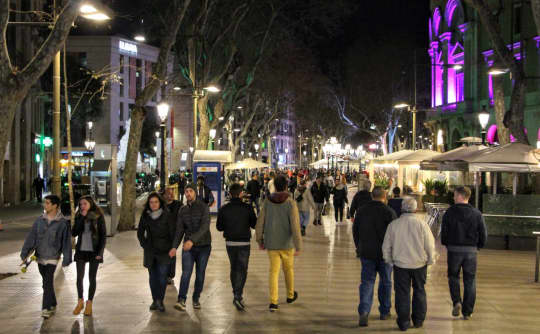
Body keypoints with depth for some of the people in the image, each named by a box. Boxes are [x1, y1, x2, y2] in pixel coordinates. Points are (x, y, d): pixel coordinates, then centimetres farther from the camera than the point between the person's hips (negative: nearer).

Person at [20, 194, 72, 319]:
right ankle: (53, 306, 28)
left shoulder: (63, 223, -8)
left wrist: (66, 259, -7)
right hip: (40, 257, 5)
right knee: (46, 283, 14)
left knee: (48, 283, -12)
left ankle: (46, 308, -7)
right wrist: (25, 253, -1)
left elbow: (66, 242, -6)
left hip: (52, 258, -5)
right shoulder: (39, 220, 2)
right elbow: (31, 237, 4)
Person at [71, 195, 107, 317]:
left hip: (94, 252, -2)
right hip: (81, 251, 3)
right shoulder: (78, 217, 4)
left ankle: (89, 304, 14)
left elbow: (103, 235, -4)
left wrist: (100, 252, -11)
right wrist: (82, 218, -13)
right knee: (79, 277, 3)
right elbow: (74, 233, -8)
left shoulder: (98, 217, -4)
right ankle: (80, 302, 19)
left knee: (92, 278, 4)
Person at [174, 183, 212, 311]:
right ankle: (181, 301, -18)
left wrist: (192, 240, -32)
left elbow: (205, 226, -20)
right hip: (188, 247, 2)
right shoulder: (182, 210, 7)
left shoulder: (203, 207, -8)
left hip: (204, 245, -2)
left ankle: (196, 299, 22)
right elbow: (180, 230, 9)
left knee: (200, 273, 6)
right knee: (186, 272, -12)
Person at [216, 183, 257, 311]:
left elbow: (219, 227, 1)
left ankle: (236, 294, 27)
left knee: (234, 268, 18)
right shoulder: (248, 208, -12)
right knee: (242, 270, 2)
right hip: (243, 243, -3)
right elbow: (255, 225, -6)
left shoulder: (224, 209, -4)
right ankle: (238, 296, -12)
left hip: (230, 243, 3)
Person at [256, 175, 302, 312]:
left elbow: (260, 224, 1)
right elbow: (295, 226, -18)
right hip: (286, 244, -2)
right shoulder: (290, 203, -13)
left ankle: (273, 302, -4)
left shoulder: (267, 202, -3)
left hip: (271, 244, 2)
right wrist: (298, 247, -16)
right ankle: (290, 295, 37)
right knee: (288, 269, 19)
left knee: (273, 271, 6)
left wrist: (260, 240, 15)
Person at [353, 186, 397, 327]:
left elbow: (355, 230, 9)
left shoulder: (361, 210, 2)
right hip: (384, 253, -2)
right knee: (385, 282, 14)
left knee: (367, 281, 3)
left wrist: (359, 247, 19)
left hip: (366, 253, 2)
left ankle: (363, 312, -14)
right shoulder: (389, 212, -11)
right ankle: (384, 312, 23)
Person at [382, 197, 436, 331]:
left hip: (400, 264, 0)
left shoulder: (393, 225, -7)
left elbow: (386, 247, 0)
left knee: (402, 293, 8)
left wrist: (389, 260, 15)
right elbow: (430, 246, -6)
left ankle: (403, 322, 10)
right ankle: (418, 320, 25)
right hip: (419, 264, 1)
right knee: (419, 291, 17)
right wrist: (431, 260, 10)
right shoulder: (422, 224, -10)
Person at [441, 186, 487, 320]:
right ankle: (467, 312, 12)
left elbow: (443, 233, -5)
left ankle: (457, 302, -4)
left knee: (453, 276, 17)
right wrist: (478, 246, 15)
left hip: (454, 249, -1)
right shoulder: (477, 214, -1)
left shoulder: (449, 212, -6)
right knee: (470, 281, 10)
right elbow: (483, 235, -1)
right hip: (471, 251, 1)